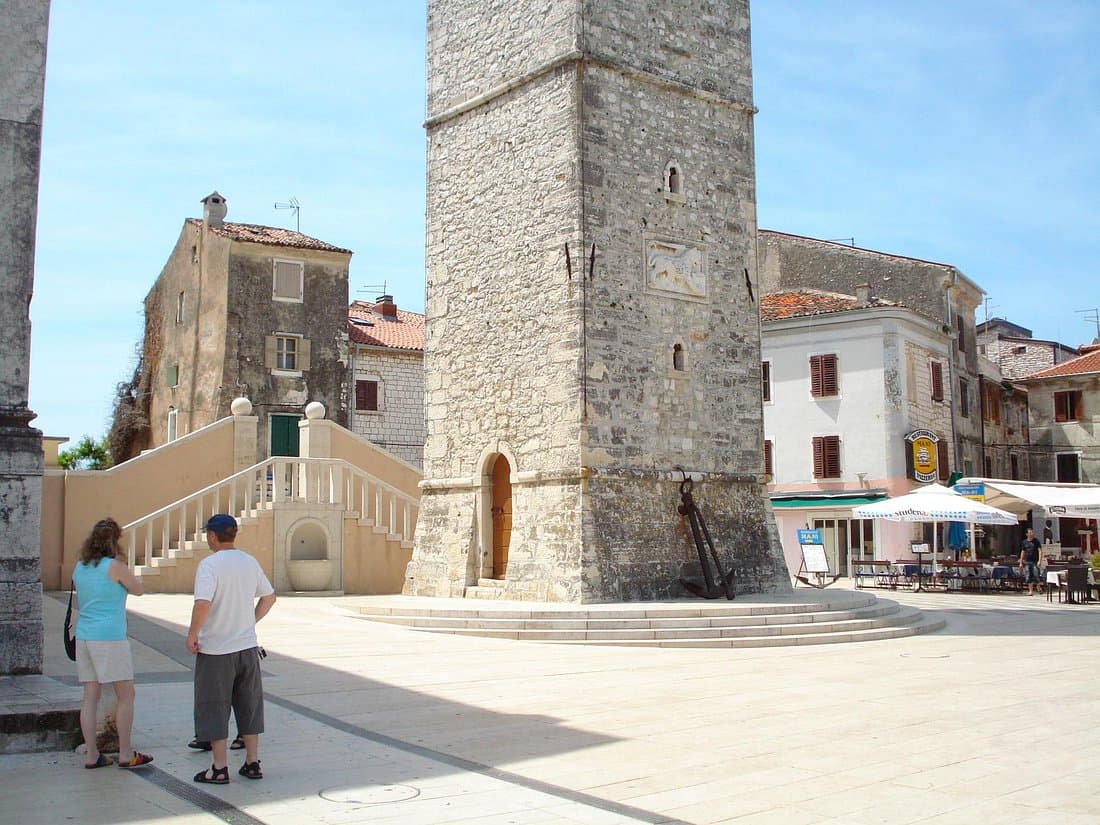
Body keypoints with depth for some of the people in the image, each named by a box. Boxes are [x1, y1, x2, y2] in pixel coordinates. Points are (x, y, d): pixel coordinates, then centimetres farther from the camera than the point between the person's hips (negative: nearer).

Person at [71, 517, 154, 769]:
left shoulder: (79, 567, 9)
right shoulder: (114, 567, -11)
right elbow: (139, 590, 2)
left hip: (84, 637, 7)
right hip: (110, 637, -7)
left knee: (90, 696, 9)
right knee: (126, 695, 3)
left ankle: (91, 755, 12)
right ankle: (126, 754, 5)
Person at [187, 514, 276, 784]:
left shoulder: (209, 564, -15)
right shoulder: (250, 562, 5)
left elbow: (203, 604, -25)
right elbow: (269, 596, 13)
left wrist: (192, 634, -13)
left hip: (216, 650, -6)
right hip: (248, 647, 6)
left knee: (214, 708, 6)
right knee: (249, 705, 15)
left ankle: (220, 768, 10)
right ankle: (252, 763, 21)